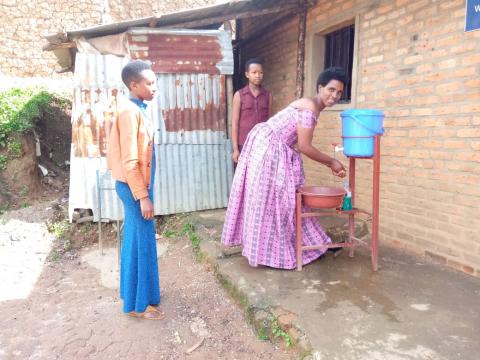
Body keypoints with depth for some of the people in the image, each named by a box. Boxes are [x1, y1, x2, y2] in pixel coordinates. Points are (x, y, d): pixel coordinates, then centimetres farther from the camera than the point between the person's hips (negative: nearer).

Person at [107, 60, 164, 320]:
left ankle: (132, 291, 33)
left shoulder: (135, 109, 12)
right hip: (135, 187, -10)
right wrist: (143, 196, -21)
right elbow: (129, 161, -22)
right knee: (143, 243, -1)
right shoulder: (130, 111, -18)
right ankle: (139, 303, 13)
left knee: (134, 240, 18)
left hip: (135, 185, 10)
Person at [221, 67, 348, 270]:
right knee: (265, 200, -2)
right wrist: (331, 162, -6)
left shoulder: (312, 108, 12)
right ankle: (263, 251, 10)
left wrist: (329, 165, 11)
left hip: (274, 151, 10)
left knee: (280, 198, 15)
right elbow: (304, 147, -19)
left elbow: (300, 145, 13)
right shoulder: (309, 108, -18)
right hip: (267, 148, -10)